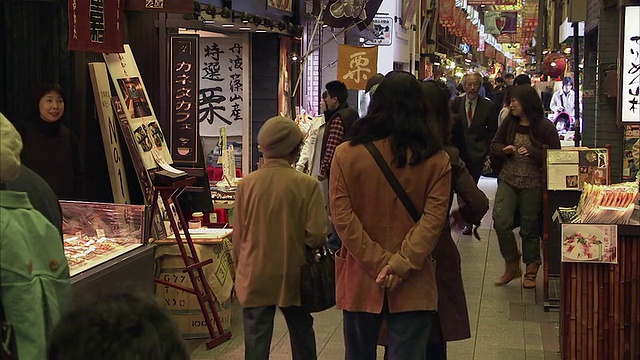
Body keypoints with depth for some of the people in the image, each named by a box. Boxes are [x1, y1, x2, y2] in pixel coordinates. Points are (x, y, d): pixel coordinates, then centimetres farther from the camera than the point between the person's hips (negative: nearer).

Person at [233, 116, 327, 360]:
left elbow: (238, 237, 1)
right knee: (302, 339, 19)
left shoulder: (247, 184, -8)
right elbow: (316, 236, -15)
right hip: (293, 277, -1)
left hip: (255, 278, 1)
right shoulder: (306, 185, -14)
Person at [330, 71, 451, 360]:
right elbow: (434, 219, -13)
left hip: (360, 280, 1)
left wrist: (379, 263, -10)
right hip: (413, 284, 0)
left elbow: (342, 216, -10)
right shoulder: (436, 159, -5)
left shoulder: (346, 154, -6)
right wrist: (400, 265, -15)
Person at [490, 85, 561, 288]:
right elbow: (494, 146, 12)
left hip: (533, 183, -3)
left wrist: (532, 153, -20)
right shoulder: (509, 123, 5)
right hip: (508, 180, 3)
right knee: (501, 221, -10)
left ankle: (531, 272, 21)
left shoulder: (545, 127, -6)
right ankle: (512, 264, 9)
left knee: (530, 227, 5)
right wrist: (504, 150, -11)